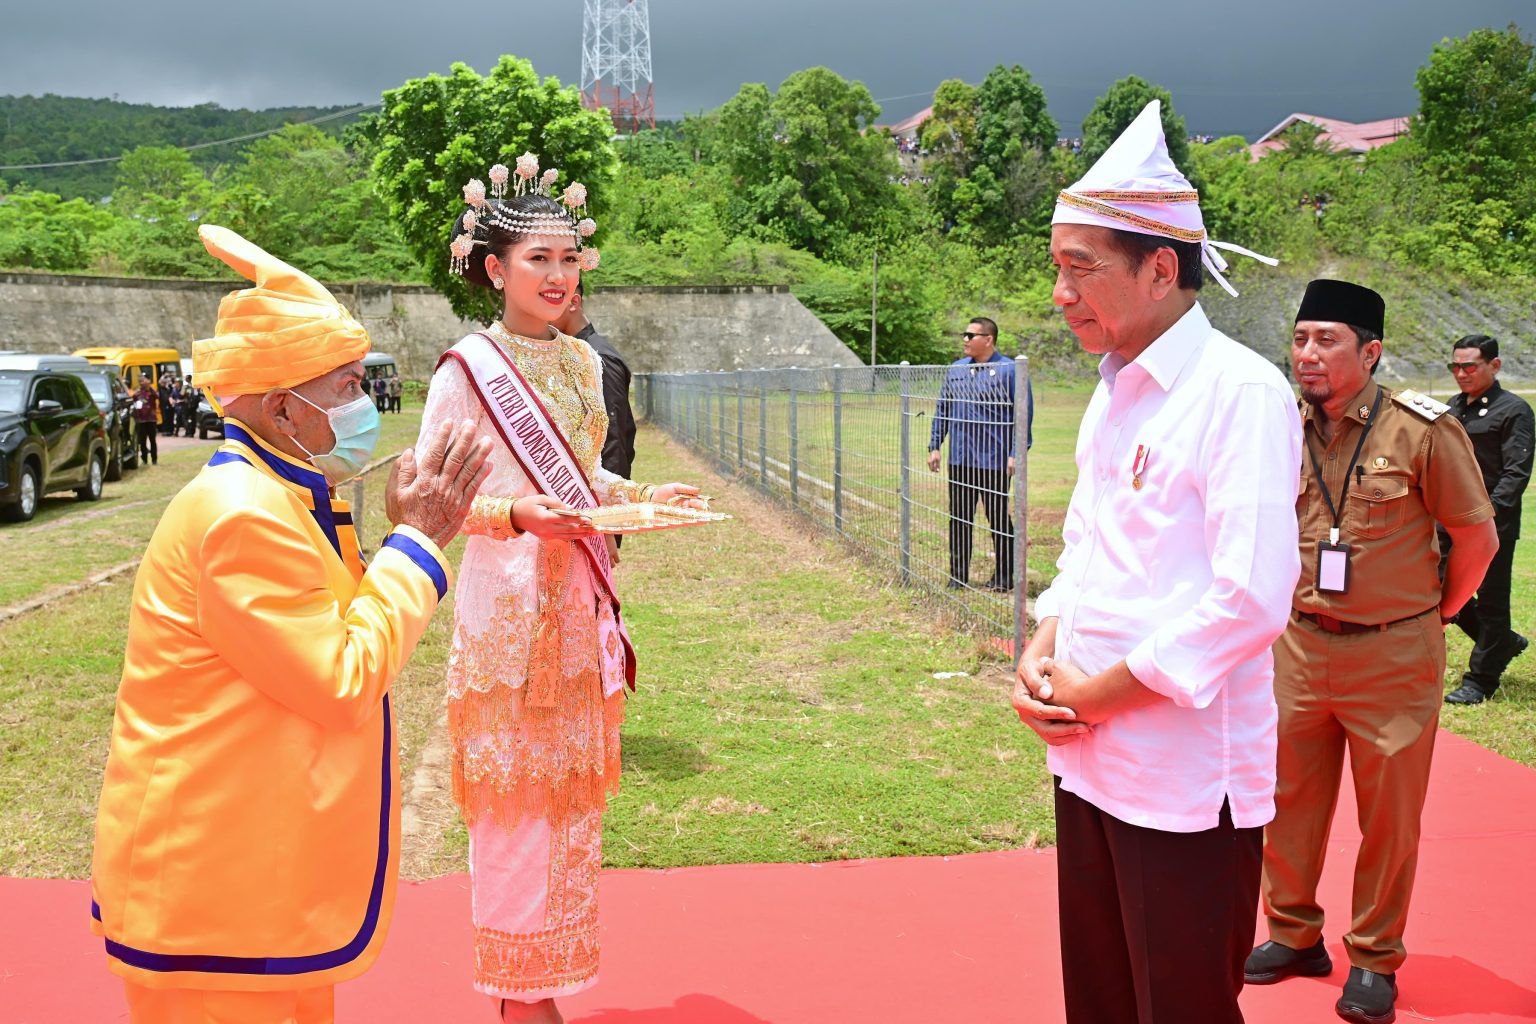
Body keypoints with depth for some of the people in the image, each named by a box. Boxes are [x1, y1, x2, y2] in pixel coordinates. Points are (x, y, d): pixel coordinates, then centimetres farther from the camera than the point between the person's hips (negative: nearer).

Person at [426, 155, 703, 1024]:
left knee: (572, 794, 13)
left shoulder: (582, 361, 10)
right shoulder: (466, 368, -9)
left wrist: (645, 495, 2)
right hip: (506, 604, -6)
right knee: (514, 801, 1)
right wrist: (514, 514, -23)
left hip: (580, 602, 7)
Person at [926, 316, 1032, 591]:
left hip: (993, 461, -5)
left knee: (998, 518, 5)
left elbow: (1024, 414, -7)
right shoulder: (955, 370, 11)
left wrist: (1016, 454, -11)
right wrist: (934, 446, 11)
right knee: (959, 518, 8)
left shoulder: (1009, 370, -6)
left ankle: (1004, 576, 17)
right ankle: (958, 576, 17)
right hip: (959, 460, 5)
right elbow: (942, 410, 16)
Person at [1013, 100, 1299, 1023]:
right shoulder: (1115, 394, 11)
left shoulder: (1241, 393, -15)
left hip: (1187, 781, -8)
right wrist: (1040, 655, 2)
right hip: (1090, 760, 8)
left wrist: (1097, 693, -14)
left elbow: (1251, 600, -22)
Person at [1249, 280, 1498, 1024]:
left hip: (1392, 655, -4)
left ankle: (1374, 961, 24)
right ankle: (1294, 934, 30)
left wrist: (1439, 609, 6)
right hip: (1301, 647, 4)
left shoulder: (1421, 430, -13)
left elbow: (1476, 535, -4)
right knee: (1290, 798, 12)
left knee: (1389, 815, 7)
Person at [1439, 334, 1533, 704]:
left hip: (1492, 522, -7)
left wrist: (1491, 510, -26)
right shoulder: (1454, 406, 14)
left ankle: (1481, 680, 13)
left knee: (1490, 600, 2)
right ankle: (1505, 642, 32)